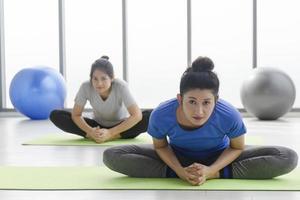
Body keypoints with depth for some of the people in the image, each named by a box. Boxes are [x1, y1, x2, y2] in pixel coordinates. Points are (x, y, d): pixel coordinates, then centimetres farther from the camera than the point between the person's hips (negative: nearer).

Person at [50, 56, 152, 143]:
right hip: (98, 126, 2)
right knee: (55, 115, -18)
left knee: (150, 116, -31)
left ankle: (112, 137, -28)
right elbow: (76, 115, -15)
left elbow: (137, 115, -31)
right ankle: (96, 135, -25)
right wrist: (90, 131, -33)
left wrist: (110, 133, -36)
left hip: (121, 126, -2)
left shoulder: (120, 86, -30)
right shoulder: (86, 87, -25)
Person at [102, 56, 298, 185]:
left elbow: (237, 148, -14)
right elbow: (160, 146, -11)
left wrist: (210, 171, -30)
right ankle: (175, 173, -19)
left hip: (218, 157, 0)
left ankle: (217, 174, -17)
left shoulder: (229, 115, -36)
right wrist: (180, 171, -29)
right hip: (178, 157, 1)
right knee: (112, 156, -19)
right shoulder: (161, 115, -34)